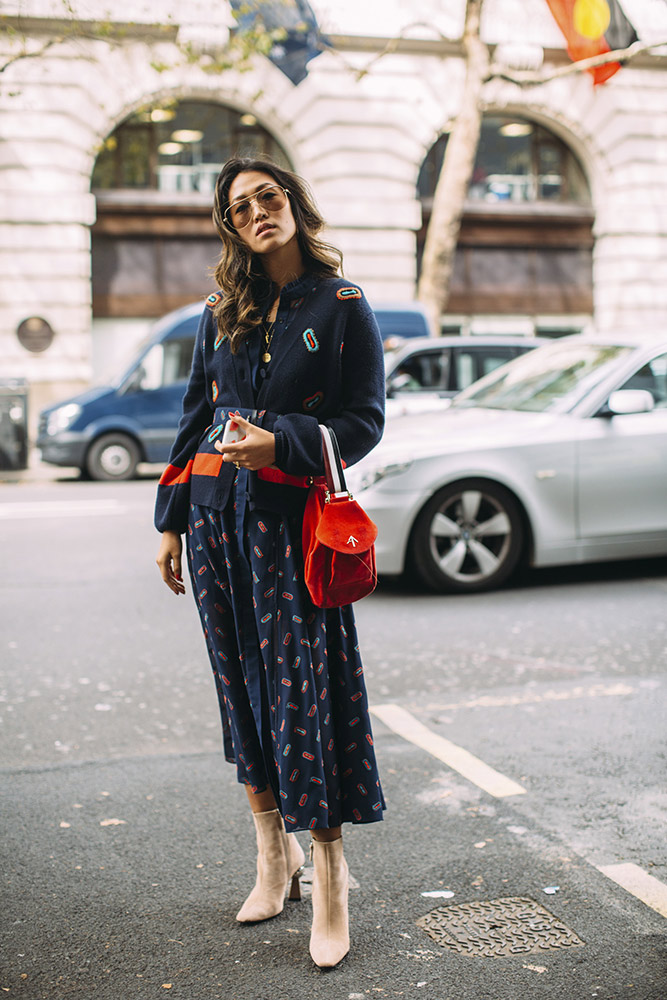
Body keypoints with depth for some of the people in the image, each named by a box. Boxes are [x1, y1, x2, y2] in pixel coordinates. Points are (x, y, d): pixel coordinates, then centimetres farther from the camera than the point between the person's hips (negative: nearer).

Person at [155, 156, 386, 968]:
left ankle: (328, 882, 4)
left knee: (305, 686, -6)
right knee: (241, 683, 7)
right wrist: (172, 520, 12)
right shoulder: (221, 312, 13)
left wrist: (281, 442, -19)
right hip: (215, 513, 4)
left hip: (292, 517, -4)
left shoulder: (342, 306, 1)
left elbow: (365, 421, -3)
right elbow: (195, 416, 15)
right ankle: (273, 855, 22)